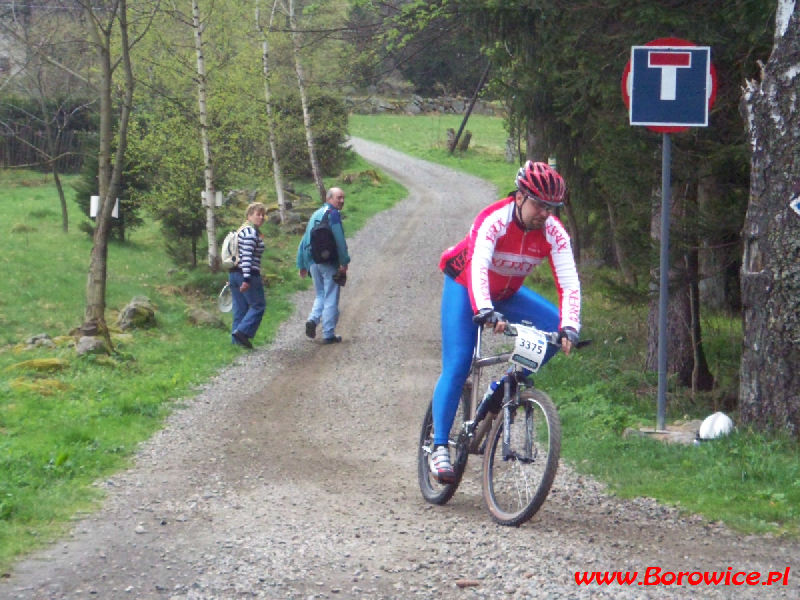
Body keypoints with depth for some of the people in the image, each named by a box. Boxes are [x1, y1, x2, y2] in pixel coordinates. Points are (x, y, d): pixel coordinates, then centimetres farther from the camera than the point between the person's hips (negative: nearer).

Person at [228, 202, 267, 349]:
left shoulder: (242, 230, 18)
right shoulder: (251, 232, -13)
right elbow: (247, 256, -21)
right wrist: (247, 279, -26)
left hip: (233, 274, 10)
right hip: (248, 274, -10)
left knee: (240, 308, 11)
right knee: (258, 305, -1)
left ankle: (236, 339, 10)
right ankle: (242, 332, -9)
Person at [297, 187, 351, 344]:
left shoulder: (315, 215, 16)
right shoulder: (333, 214, -8)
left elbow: (304, 242, 19)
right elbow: (339, 239, -17)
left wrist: (302, 265, 22)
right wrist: (344, 262, -15)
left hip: (313, 262, 7)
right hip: (330, 263, -7)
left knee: (321, 295, 19)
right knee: (331, 298, 0)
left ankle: (313, 319, -5)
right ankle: (328, 334, 0)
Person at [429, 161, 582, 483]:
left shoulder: (554, 233, -20)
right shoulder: (493, 220, -32)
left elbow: (569, 283, -26)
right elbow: (478, 267, -46)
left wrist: (569, 329, -42)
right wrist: (485, 312, -62)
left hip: (507, 293, 5)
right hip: (464, 286, -5)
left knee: (556, 329, -16)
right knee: (456, 368, -14)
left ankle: (505, 387, -3)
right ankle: (439, 447, -9)